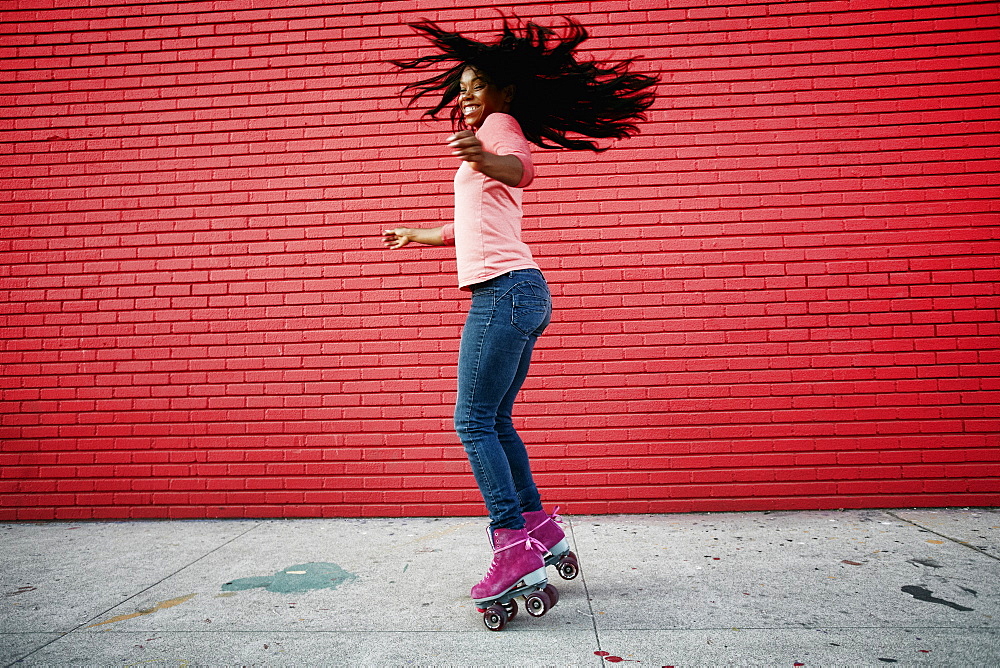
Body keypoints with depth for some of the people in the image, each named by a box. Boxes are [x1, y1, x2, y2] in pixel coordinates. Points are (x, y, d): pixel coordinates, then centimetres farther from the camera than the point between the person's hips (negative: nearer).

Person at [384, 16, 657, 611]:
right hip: (523, 293, 10)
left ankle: (514, 548, -5)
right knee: (496, 421, 13)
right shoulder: (489, 139, 30)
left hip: (504, 291, -10)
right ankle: (540, 527, 20)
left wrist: (486, 160, -45)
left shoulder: (501, 124, 3)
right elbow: (475, 226, 38)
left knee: (473, 421, -9)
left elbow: (521, 168, -23)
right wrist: (424, 235, 50)